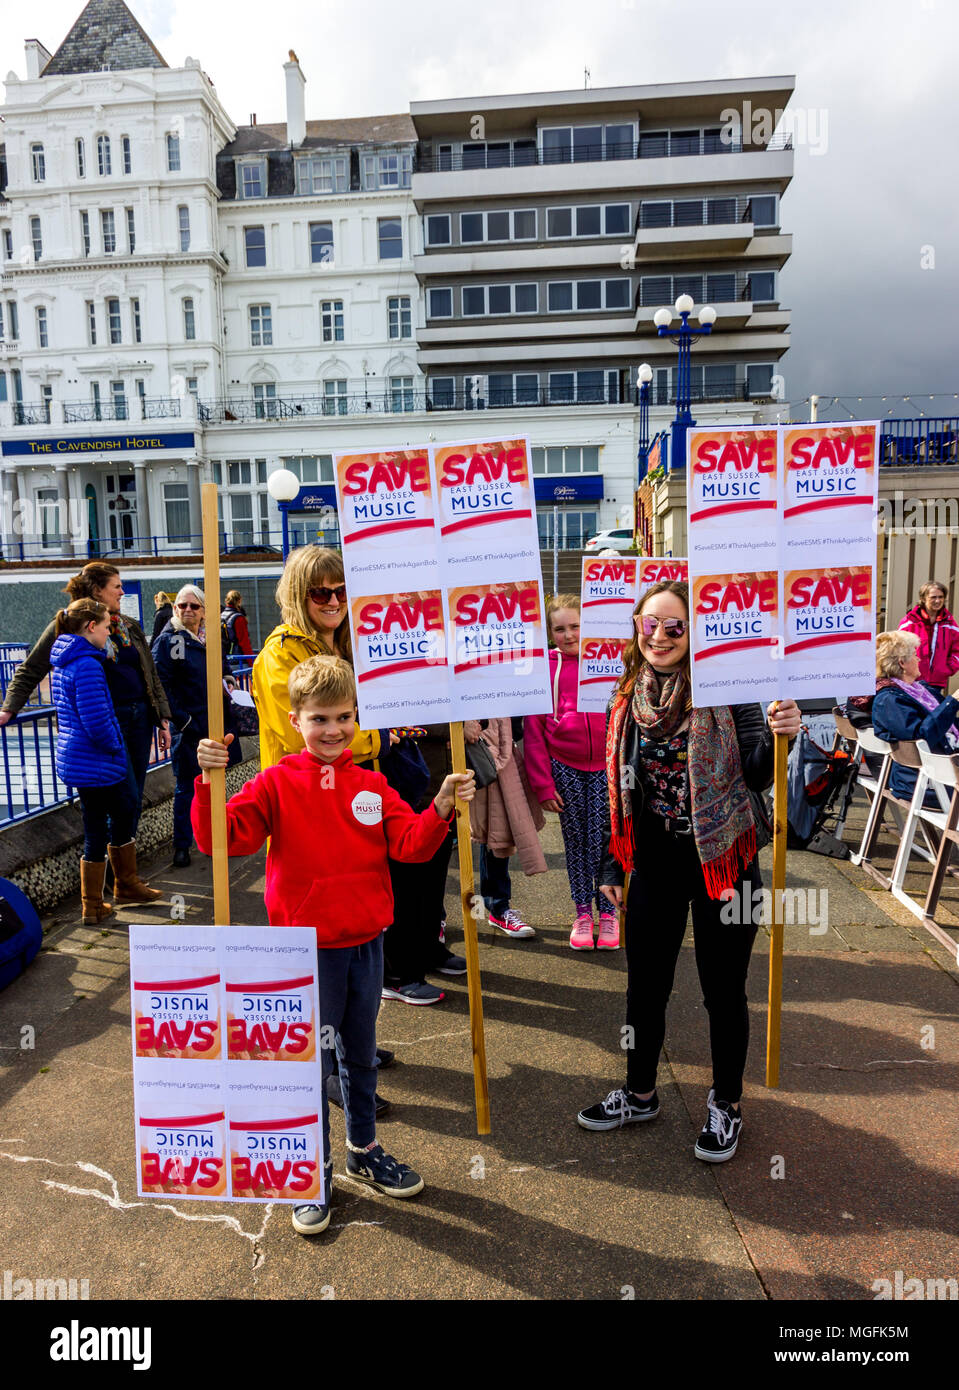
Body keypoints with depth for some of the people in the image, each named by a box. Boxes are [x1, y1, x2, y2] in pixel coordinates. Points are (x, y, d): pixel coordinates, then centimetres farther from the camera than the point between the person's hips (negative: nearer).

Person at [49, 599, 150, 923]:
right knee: (96, 832, 4)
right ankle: (92, 907, 18)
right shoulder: (87, 665, -21)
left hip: (74, 759, 10)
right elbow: (96, 721, -26)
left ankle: (127, 881, 34)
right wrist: (115, 746, -9)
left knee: (125, 809, 20)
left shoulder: (63, 662, 10)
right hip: (95, 763, -9)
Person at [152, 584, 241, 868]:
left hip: (216, 724, 6)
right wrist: (182, 720, -16)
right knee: (187, 786, 0)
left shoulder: (212, 637, 12)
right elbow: (161, 686, -12)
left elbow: (224, 672, 26)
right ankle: (182, 846, 9)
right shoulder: (168, 641, -6)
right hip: (189, 727, -6)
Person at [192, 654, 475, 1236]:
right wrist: (209, 781, -31)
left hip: (366, 944, 4)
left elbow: (409, 845, -7)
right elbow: (221, 837, -17)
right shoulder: (276, 784, -9)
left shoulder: (373, 786, 0)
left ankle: (363, 1151, 43)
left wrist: (442, 807, -21)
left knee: (361, 1056, 21)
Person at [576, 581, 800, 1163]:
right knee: (644, 985, 15)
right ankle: (640, 1094, 37)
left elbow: (756, 775, -10)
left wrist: (778, 737, -30)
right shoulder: (628, 698, 3)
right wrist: (613, 864, 12)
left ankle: (726, 1105, 33)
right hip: (655, 864, 4)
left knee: (723, 990, 10)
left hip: (721, 860, -4)